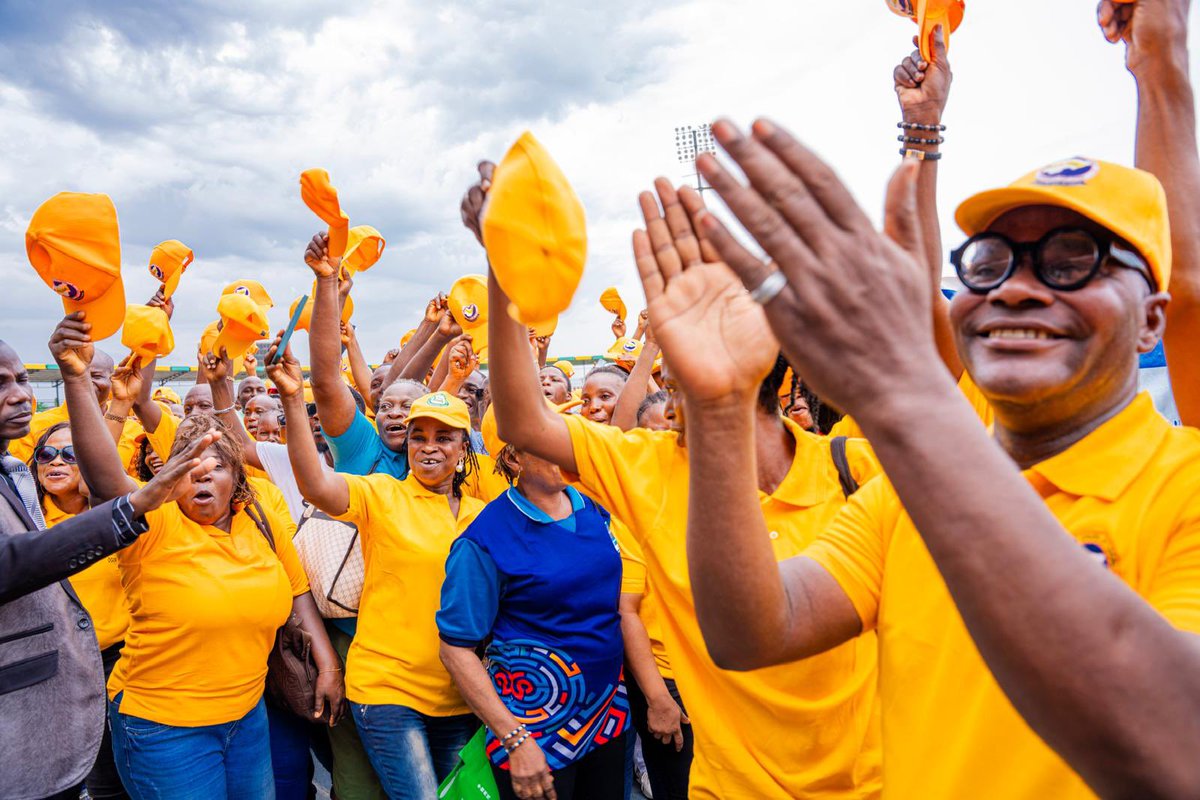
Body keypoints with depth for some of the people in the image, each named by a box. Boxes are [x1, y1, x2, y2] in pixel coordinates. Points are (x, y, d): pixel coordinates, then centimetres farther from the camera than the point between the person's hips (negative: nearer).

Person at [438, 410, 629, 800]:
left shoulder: (594, 509, 0)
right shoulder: (485, 540, -18)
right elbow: (457, 649, -15)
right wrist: (515, 739, -17)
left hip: (609, 711, 6)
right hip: (535, 726, -6)